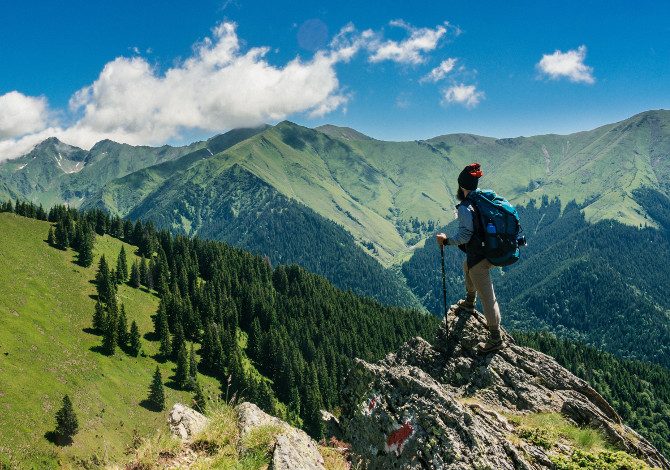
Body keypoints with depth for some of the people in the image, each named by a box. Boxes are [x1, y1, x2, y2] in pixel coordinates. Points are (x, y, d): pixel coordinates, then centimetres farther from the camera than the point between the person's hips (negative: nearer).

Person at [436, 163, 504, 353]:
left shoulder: (465, 208, -21)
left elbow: (465, 235, -25)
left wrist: (446, 241, -12)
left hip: (478, 257, -9)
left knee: (487, 297, -2)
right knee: (467, 266, 37)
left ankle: (496, 339, 6)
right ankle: (469, 303, 57)